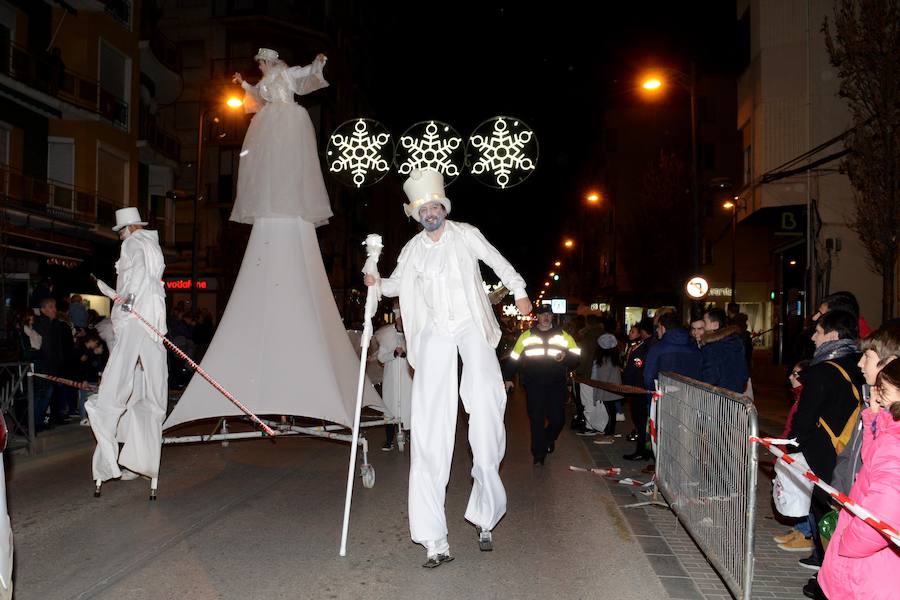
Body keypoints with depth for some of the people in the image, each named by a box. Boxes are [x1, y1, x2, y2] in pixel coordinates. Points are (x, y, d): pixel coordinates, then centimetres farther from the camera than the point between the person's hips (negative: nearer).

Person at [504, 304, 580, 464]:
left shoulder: (563, 336, 8)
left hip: (556, 385, 1)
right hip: (533, 385, 0)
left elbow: (576, 355, 5)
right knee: (536, 420, -2)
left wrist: (566, 356, -16)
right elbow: (514, 358, 12)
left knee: (557, 419, -1)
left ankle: (549, 438, 32)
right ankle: (538, 454, 11)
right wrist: (508, 378, 9)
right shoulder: (526, 336, 8)